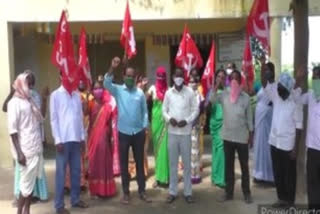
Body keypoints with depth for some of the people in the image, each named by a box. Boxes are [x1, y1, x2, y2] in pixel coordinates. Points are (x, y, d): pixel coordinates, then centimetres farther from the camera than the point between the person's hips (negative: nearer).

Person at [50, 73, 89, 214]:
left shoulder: (77, 95, 11)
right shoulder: (56, 95, -3)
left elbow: (80, 117, 12)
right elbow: (54, 119, -6)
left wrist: (83, 137, 8)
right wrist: (57, 140, -11)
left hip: (76, 139, 5)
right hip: (63, 140, -5)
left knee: (76, 170, 11)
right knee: (61, 172, 1)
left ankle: (75, 199, 24)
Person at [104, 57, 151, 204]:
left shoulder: (140, 92, 4)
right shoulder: (118, 90, 0)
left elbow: (145, 111, 8)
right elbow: (106, 83, -19)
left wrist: (145, 127, 0)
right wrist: (112, 68, -31)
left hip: (138, 133, 1)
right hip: (123, 133, -1)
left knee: (140, 162, 9)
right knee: (123, 164, 6)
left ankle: (142, 191, 20)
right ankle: (126, 193, 18)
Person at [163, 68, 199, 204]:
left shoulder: (190, 92, -1)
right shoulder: (168, 93, 5)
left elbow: (196, 110, 0)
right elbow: (164, 110, 8)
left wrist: (187, 121, -14)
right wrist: (169, 119, -11)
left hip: (186, 132, -2)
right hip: (172, 132, 2)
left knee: (187, 163, 4)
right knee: (173, 163, 8)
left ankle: (188, 192, 15)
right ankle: (172, 192, 18)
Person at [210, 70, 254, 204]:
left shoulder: (246, 97, -1)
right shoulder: (224, 94, 0)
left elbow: (249, 117, 3)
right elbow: (211, 100, -16)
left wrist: (251, 135, 2)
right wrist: (216, 86, -19)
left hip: (242, 137, -1)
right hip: (227, 136, 1)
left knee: (244, 166, 7)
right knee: (229, 165, 10)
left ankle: (247, 193, 20)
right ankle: (229, 192, 21)